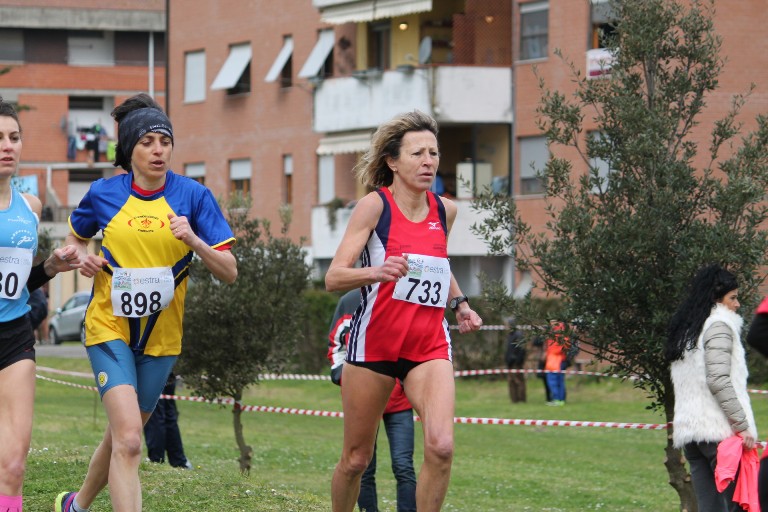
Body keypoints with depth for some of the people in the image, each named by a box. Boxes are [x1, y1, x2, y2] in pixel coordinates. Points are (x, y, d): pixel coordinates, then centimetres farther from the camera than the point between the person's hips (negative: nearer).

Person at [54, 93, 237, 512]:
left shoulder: (193, 195, -6)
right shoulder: (103, 193, -4)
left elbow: (229, 272, -7)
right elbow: (75, 237, 18)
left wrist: (193, 241, -25)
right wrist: (83, 258, -5)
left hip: (161, 335, 2)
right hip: (109, 326, -2)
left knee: (122, 435, 17)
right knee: (128, 439, -19)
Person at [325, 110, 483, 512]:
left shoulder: (445, 210, 7)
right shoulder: (375, 205, -9)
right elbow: (333, 278, -16)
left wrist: (460, 304, 13)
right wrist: (376, 272, -35)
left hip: (429, 346, 3)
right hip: (374, 341, -3)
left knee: (440, 446, -21)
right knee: (356, 459, 6)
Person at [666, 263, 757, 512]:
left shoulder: (685, 330, 21)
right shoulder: (719, 325, -7)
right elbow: (718, 380, -17)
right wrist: (743, 425, -15)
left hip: (688, 428, 8)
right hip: (719, 429, -8)